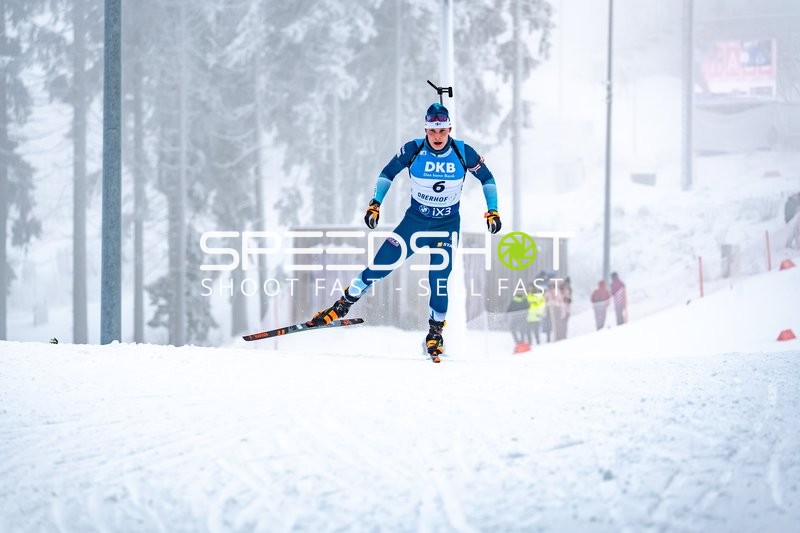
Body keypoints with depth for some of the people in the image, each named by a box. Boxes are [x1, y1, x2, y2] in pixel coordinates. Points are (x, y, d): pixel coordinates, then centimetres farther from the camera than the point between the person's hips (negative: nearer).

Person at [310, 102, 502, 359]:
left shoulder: (464, 153, -15)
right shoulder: (413, 150, -15)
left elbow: (487, 178, 1)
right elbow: (387, 174, 0)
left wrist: (492, 211, -5)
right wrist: (375, 203, -8)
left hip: (447, 225, -1)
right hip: (415, 220, 1)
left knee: (439, 279, -9)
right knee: (379, 266, -4)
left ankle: (435, 330, 12)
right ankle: (343, 305, 12)